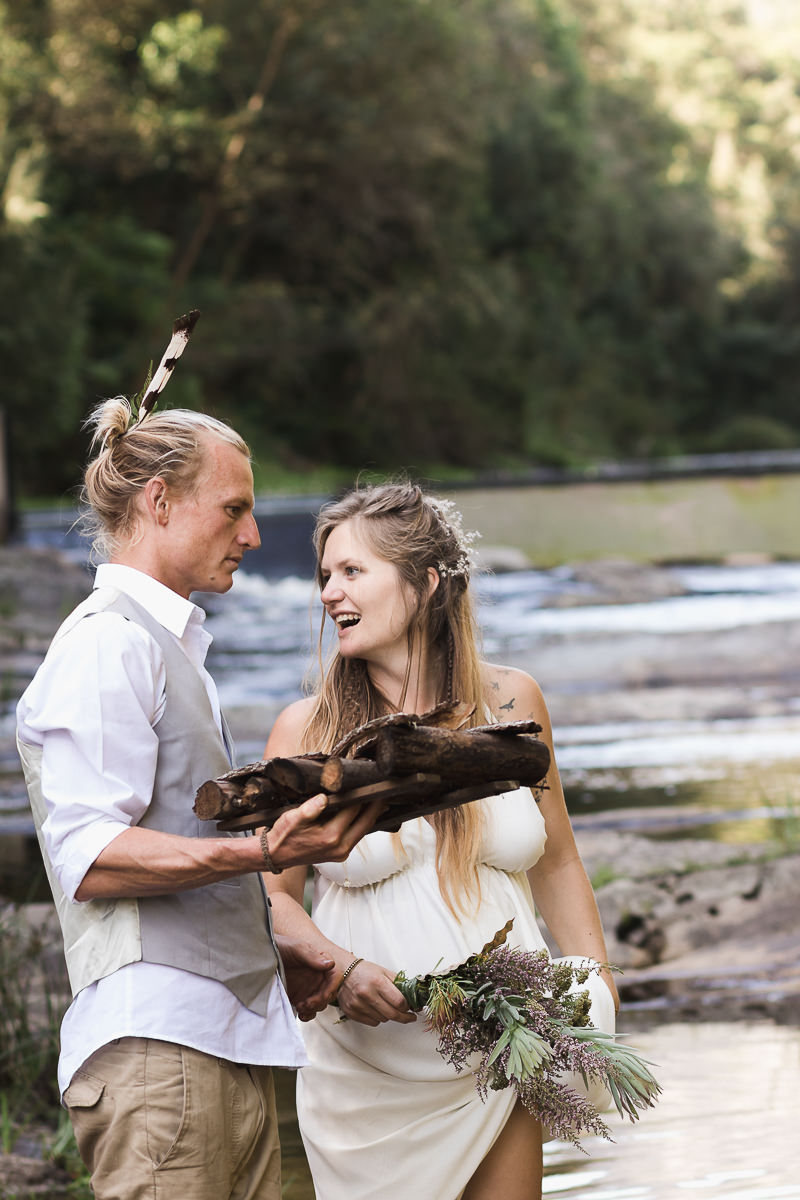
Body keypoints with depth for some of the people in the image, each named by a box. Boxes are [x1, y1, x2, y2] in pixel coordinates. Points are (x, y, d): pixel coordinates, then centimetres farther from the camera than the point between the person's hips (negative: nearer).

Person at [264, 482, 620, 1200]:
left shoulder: (511, 703, 3)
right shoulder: (307, 730, -2)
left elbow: (557, 864, 13)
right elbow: (272, 895, 0)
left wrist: (598, 999, 7)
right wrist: (339, 968, -18)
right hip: (366, 1065, -2)